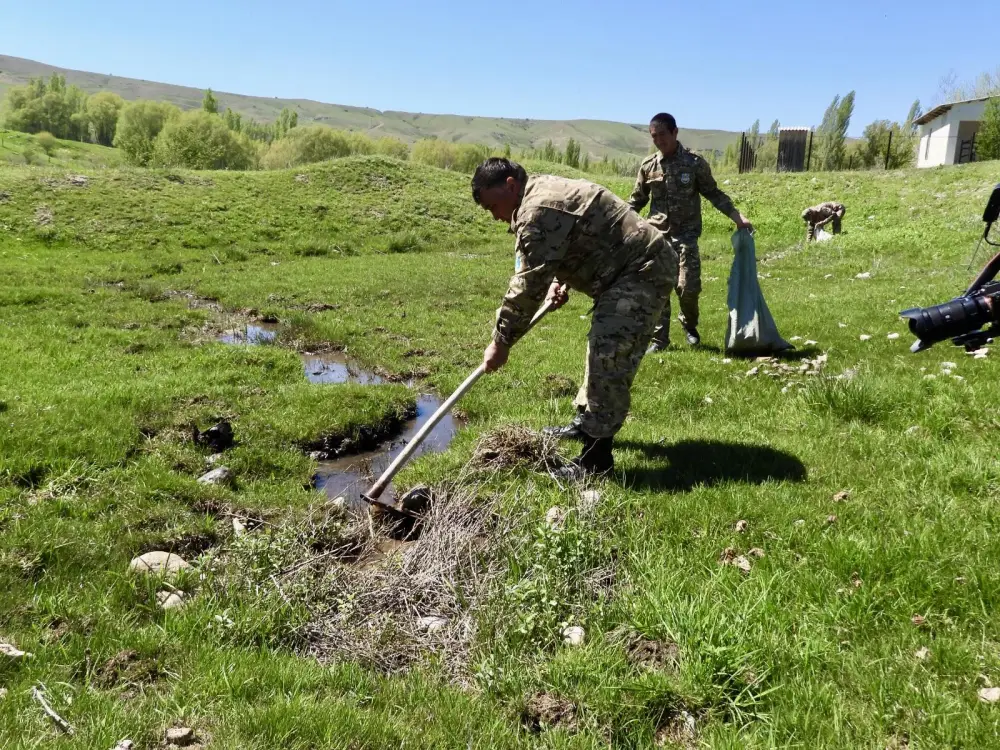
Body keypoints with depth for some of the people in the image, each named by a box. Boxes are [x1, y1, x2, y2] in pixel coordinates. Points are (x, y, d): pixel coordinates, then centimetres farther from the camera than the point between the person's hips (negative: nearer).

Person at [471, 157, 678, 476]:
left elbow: (527, 284, -22)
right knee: (602, 346, 21)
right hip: (627, 270, 12)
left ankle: (596, 456, -13)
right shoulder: (543, 192, 13)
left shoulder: (537, 212, -22)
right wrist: (560, 282, 4)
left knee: (609, 355, -17)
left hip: (644, 271, -12)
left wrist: (501, 342, -14)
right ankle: (587, 421, 37)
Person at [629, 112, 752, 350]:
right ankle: (659, 339, 11)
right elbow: (637, 199, 14)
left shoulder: (694, 163, -4)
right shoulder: (647, 166, 3)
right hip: (657, 235, 2)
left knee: (688, 287, -7)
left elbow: (713, 193, 4)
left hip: (686, 234, -2)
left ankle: (690, 325, 24)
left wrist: (737, 216, -5)